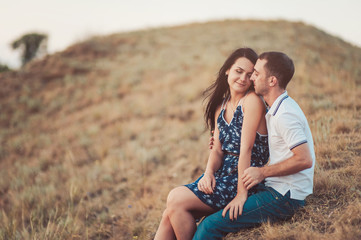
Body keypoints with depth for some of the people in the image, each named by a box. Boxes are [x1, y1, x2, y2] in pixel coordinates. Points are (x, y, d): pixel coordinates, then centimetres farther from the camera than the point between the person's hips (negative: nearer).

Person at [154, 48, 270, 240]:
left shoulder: (252, 101, -11)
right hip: (222, 175, 7)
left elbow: (246, 148, -18)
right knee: (170, 214, -10)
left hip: (244, 179, -7)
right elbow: (217, 150, 9)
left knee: (176, 199, -20)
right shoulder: (221, 106, 13)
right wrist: (208, 174, -12)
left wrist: (242, 194, -20)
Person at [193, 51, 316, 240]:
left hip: (284, 199, -10)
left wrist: (263, 172, -18)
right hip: (276, 189, 10)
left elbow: (304, 160, -26)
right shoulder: (276, 110, 13)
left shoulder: (285, 115, -19)